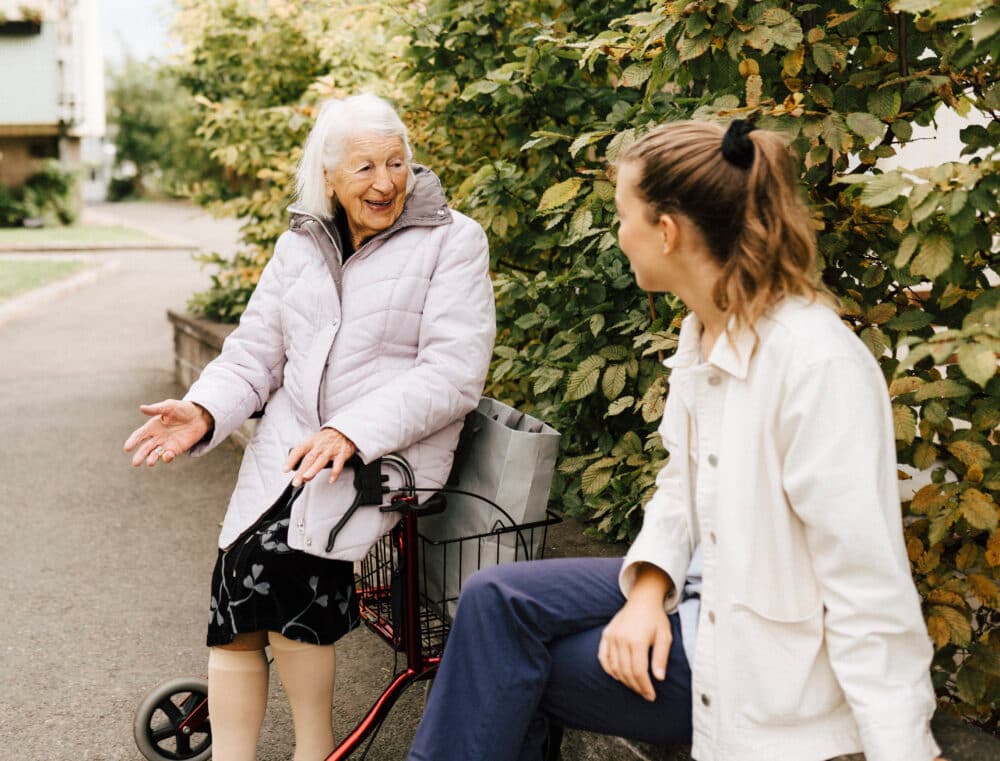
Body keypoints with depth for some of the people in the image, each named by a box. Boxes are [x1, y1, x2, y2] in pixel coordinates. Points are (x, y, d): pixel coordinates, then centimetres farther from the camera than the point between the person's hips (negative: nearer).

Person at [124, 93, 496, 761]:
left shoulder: (452, 240, -1)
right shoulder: (300, 247, 15)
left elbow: (453, 373, -12)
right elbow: (253, 354, 13)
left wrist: (351, 432, -23)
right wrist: (204, 412, -9)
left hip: (392, 449, -4)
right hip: (289, 445, 5)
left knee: (279, 555, -25)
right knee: (238, 580, -16)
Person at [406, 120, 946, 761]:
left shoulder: (818, 364, -26)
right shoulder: (701, 332, 2)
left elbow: (870, 589, -25)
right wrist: (649, 588, -7)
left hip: (767, 658, -7)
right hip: (701, 591, 8)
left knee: (506, 665, -8)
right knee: (495, 601, -5)